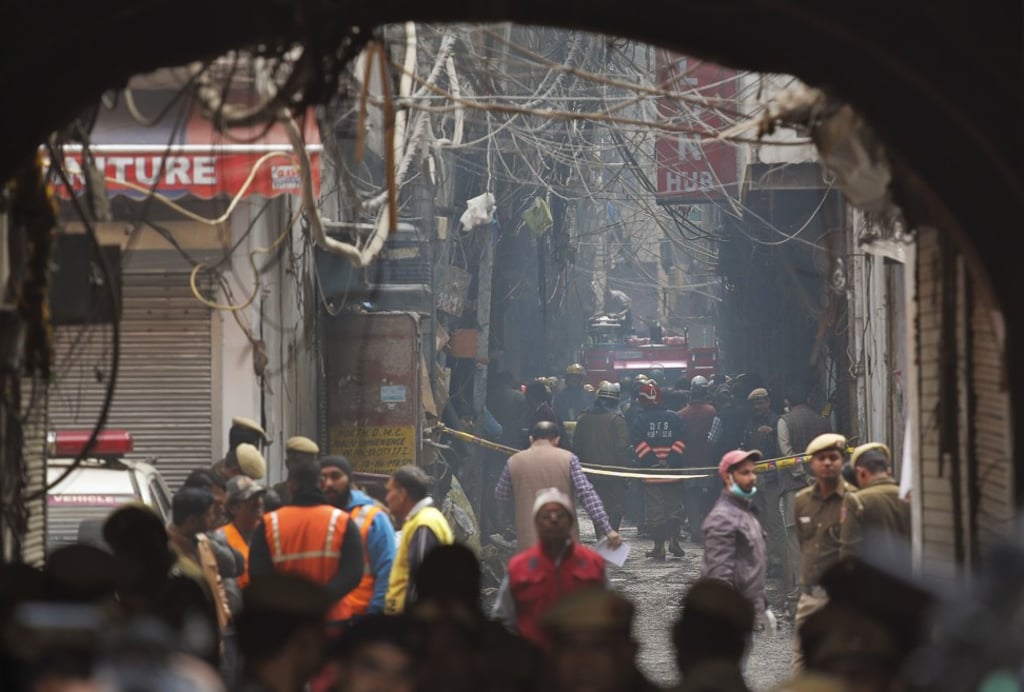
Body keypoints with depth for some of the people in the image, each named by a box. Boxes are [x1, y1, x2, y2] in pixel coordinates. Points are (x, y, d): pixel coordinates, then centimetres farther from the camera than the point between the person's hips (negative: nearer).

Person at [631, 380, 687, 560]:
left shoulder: (641, 419, -2)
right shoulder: (674, 418, 4)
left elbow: (638, 444, -11)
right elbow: (680, 443, -4)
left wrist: (652, 460, -9)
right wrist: (670, 460, -8)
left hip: (651, 470, -2)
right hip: (672, 471, 2)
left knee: (654, 510, 2)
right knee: (674, 506, 12)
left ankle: (659, 546, 1)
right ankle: (673, 540, -1)